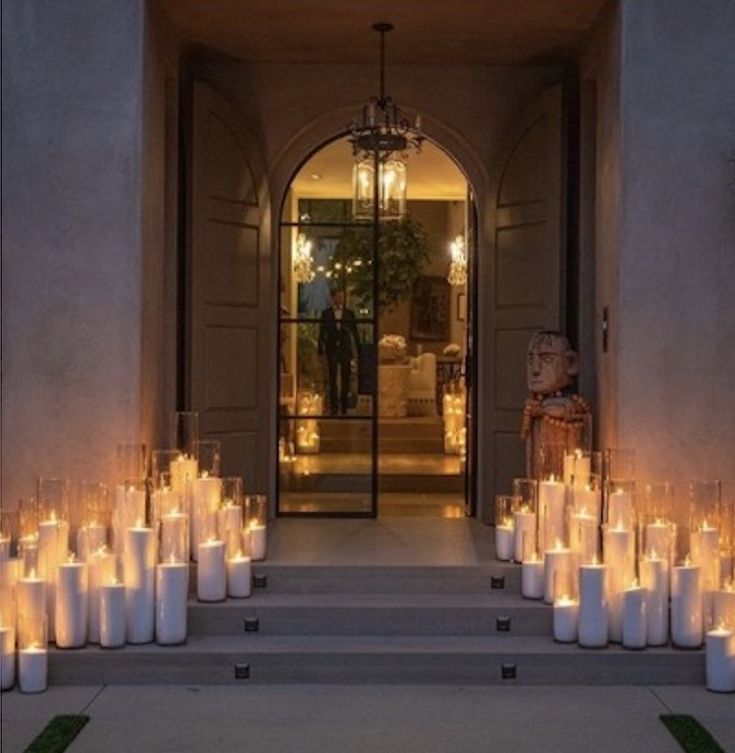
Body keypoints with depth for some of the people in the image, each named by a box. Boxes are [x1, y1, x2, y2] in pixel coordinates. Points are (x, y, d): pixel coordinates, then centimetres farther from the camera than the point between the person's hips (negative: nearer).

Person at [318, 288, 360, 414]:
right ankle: (333, 406, 4)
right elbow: (322, 333, 5)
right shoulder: (326, 313, 6)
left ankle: (344, 406, 7)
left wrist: (356, 350, 0)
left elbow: (354, 332, 7)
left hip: (345, 348, 1)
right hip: (332, 349, -1)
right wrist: (321, 350, -1)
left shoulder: (349, 313, 7)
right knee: (333, 379, 0)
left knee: (345, 378, 1)